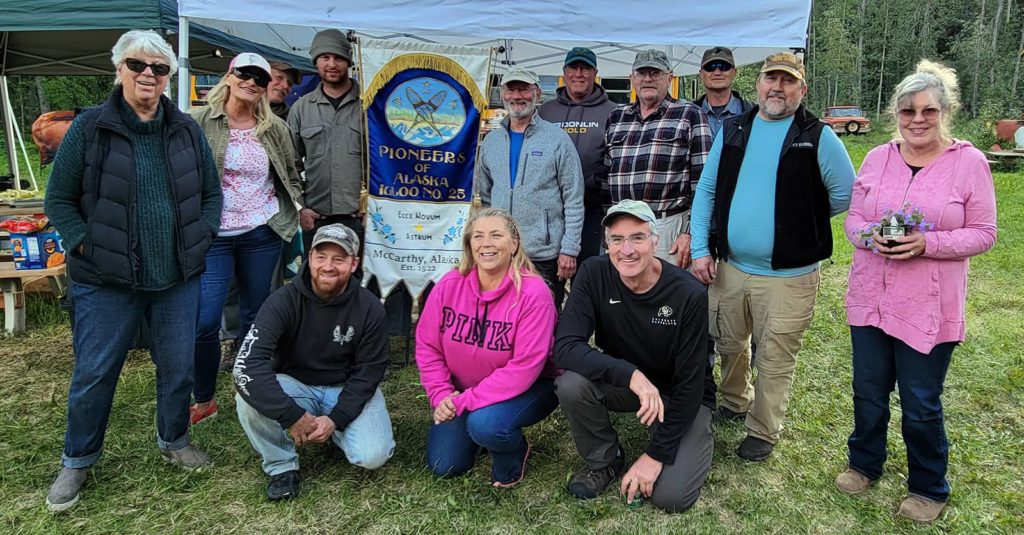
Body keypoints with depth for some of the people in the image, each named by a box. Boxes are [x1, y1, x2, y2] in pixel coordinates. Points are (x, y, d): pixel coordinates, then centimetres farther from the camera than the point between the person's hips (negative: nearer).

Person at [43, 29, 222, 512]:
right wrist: (85, 247, -10)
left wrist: (201, 238, 1)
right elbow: (59, 199, -1)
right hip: (106, 280, -2)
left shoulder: (187, 131, 4)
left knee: (178, 366, 12)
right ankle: (77, 461, 28)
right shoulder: (89, 128, -5)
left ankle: (173, 440, 35)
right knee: (93, 373, 7)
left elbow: (211, 193, 11)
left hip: (179, 277, 3)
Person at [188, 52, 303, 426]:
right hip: (213, 235, -2)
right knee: (204, 322, -6)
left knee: (255, 314, 12)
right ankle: (203, 399, 15)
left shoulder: (276, 129, 6)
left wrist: (301, 208, 7)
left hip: (262, 234, 2)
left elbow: (291, 175, 17)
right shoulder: (199, 121, -2)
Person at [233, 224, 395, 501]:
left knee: (372, 455, -23)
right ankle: (282, 466, -6)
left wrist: (336, 418, -20)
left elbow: (368, 373, -8)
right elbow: (248, 364, -29)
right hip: (296, 385, 0)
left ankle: (337, 433, 13)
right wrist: (293, 417, -33)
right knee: (249, 395, -32)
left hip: (348, 389, 1)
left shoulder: (370, 309, -15)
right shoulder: (284, 301, -19)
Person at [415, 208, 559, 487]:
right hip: (462, 394, 5)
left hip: (527, 389, -4)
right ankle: (477, 424, 29)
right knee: (443, 465, 0)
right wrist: (442, 396, -15)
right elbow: (427, 346, -3)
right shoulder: (449, 285, -12)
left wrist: (465, 401, -25)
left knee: (485, 424, -33)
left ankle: (514, 451, 3)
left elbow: (525, 367, -26)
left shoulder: (533, 292, -24)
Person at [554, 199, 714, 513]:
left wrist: (657, 454, -20)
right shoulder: (594, 274, -19)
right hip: (621, 384, 2)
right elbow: (564, 347, -29)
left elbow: (689, 385, -19)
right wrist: (630, 375, -41)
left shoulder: (690, 295, -24)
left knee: (670, 497, -18)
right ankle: (605, 461, 1)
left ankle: (697, 440, 16)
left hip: (680, 396, -2)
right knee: (571, 384, -29)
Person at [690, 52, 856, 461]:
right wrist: (700, 250, -1)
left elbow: (845, 194, 0)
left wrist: (800, 220, 2)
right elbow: (706, 190, 7)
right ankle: (735, 403, 44)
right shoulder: (733, 131, 7)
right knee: (729, 346, 20)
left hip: (788, 274, -4)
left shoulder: (818, 136, -4)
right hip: (729, 266, 4)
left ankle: (763, 431, 25)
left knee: (775, 359, 7)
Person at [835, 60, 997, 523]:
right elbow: (853, 217, 8)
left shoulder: (969, 162, -6)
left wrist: (927, 244, -21)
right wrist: (868, 237, -14)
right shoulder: (877, 158, 4)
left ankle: (928, 488, 30)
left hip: (929, 308, -3)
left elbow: (983, 234, -5)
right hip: (870, 298, 3)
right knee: (868, 391, 16)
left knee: (921, 404, 7)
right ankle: (864, 464, 39)